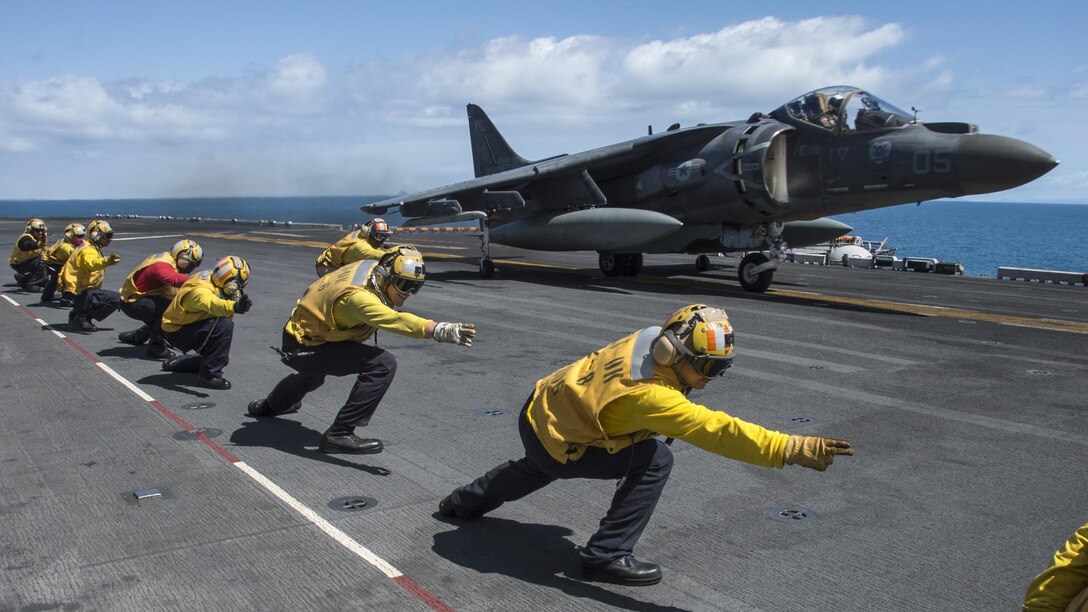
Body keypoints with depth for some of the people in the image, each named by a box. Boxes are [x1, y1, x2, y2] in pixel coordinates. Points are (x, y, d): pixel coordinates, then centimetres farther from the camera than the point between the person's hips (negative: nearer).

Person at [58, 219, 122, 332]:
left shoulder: (92, 248, 14)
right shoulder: (88, 251, -18)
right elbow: (92, 263, -42)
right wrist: (106, 261, -60)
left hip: (79, 289, 10)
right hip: (80, 292, -10)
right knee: (117, 299, -21)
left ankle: (76, 315, 20)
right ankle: (83, 318, -13)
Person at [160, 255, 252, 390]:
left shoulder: (212, 282, -2)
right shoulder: (200, 289, -32)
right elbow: (211, 304, -55)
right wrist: (234, 306, -73)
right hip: (177, 331, -10)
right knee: (225, 326, -31)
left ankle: (175, 363, 34)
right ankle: (209, 376, -25)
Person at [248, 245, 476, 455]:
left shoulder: (371, 264, -11)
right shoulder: (357, 296, -37)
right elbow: (396, 321, -53)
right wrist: (441, 330, -65)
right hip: (303, 348, -10)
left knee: (316, 370, 44)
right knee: (383, 364, -27)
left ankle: (271, 405, 74)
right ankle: (340, 434, -20)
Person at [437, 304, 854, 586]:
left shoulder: (650, 337, -16)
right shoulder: (649, 394, -37)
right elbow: (716, 430, -42)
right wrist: (792, 449, -44)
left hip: (541, 407, 9)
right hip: (554, 438, -9)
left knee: (538, 469, 40)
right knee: (655, 461, -19)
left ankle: (463, 502, 63)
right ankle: (606, 557, -7)